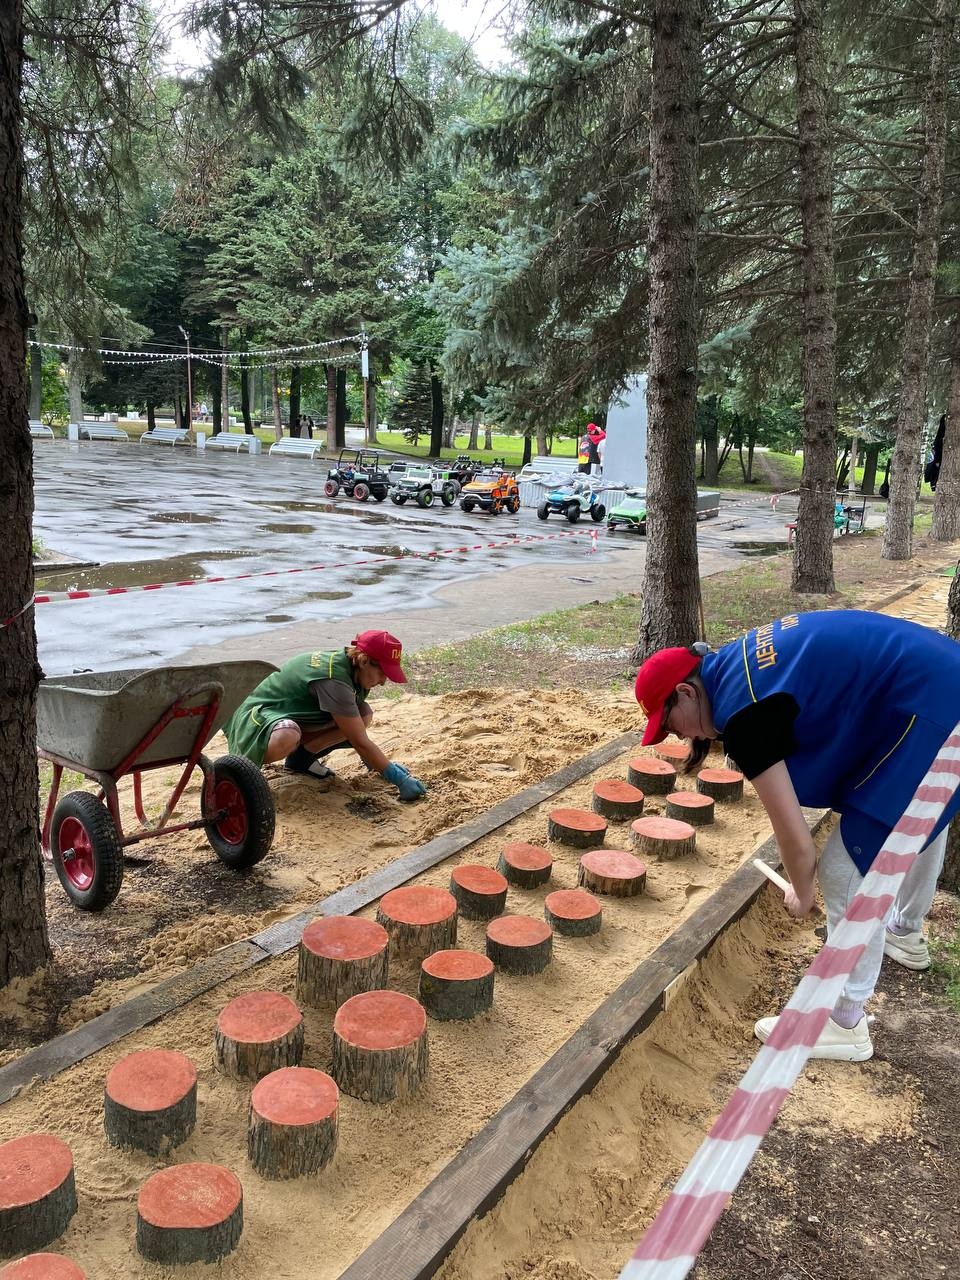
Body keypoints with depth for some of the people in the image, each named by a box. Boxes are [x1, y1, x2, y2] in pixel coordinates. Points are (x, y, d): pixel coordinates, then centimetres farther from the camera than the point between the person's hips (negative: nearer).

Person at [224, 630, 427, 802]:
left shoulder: (344, 660, -6)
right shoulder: (334, 680, -33)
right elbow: (360, 742, -30)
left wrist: (381, 762, 6)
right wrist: (399, 779, -25)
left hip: (294, 714, 9)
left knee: (364, 715, -9)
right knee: (287, 738, -45)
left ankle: (301, 758, 3)